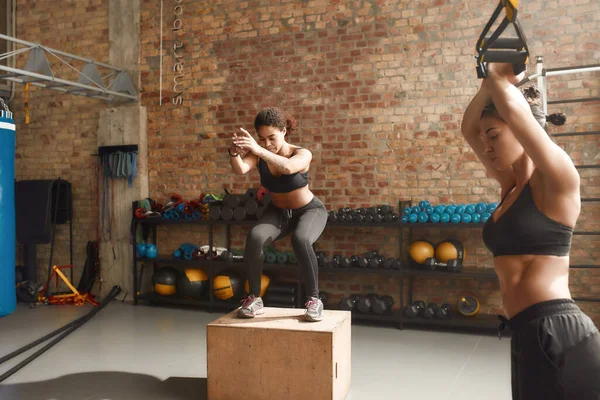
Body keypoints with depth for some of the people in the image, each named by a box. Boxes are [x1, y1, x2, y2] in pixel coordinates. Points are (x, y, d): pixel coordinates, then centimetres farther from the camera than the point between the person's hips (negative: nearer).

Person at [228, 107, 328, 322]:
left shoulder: (302, 154, -26)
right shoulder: (258, 154, -16)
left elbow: (288, 168, -50)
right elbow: (240, 169, -37)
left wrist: (259, 150, -64)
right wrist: (234, 153, -59)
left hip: (309, 210, -3)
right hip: (277, 211, 3)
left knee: (301, 241, -37)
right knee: (254, 238, -28)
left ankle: (314, 299, -18)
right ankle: (254, 298, -12)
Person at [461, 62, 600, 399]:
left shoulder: (556, 181, -9)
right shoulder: (512, 186, 13)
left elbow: (513, 109, -20)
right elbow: (468, 128, 18)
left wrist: (500, 79, 0)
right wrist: (495, 78, 11)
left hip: (559, 335, -9)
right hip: (529, 335, 9)